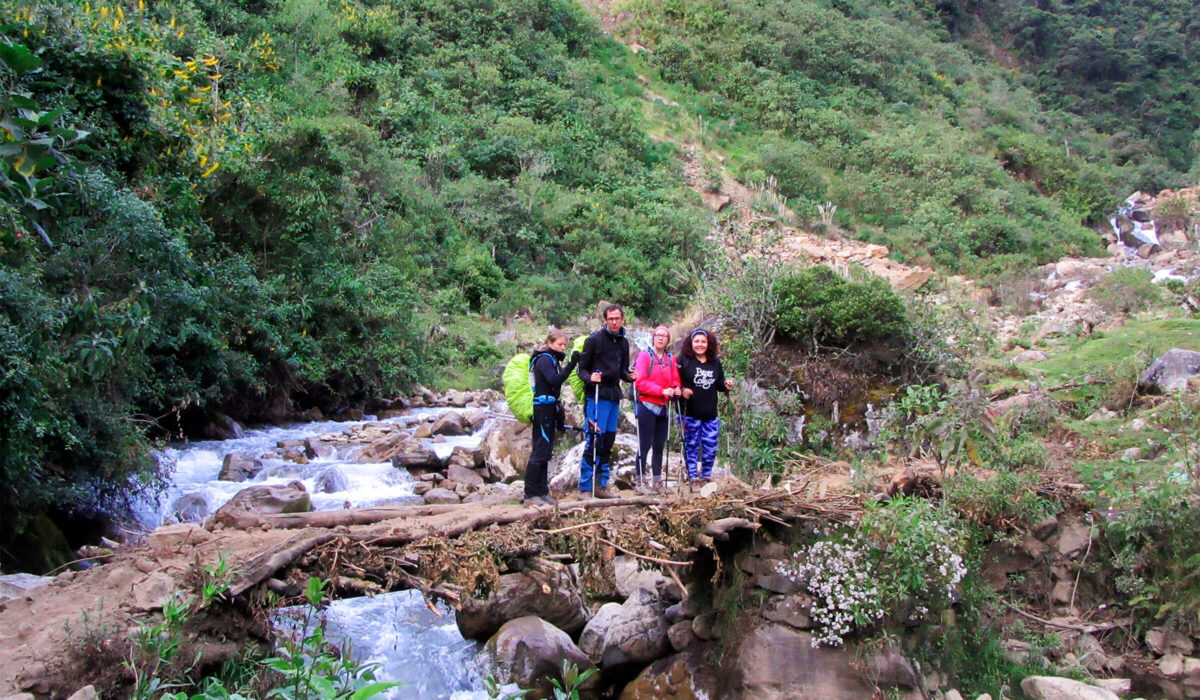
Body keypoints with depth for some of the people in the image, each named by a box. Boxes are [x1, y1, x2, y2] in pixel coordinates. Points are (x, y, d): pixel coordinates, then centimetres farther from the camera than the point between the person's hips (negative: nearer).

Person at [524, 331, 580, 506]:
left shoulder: (550, 359, 20)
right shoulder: (545, 359, -10)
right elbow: (554, 380, -25)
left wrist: (558, 413, 23)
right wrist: (571, 365, -30)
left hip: (548, 410, 10)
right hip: (543, 409, -10)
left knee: (544, 452, 11)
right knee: (540, 452, -10)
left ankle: (541, 492, 15)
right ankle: (530, 495, -9)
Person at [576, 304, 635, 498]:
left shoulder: (623, 342, 14)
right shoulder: (594, 339, -5)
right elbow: (582, 367, -4)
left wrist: (628, 375, 0)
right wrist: (589, 378, -23)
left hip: (614, 396, 7)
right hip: (597, 395, -7)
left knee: (608, 442, 10)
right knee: (595, 439, -11)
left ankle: (601, 486, 17)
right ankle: (585, 487, -7)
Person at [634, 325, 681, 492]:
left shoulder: (671, 358, 13)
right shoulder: (645, 355, -3)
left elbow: (675, 380, 15)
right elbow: (640, 382, -12)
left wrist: (676, 389, -8)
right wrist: (662, 391, -18)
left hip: (663, 407, 5)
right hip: (647, 406, -5)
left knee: (659, 445, 10)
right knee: (645, 445, -5)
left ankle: (658, 481, 16)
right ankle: (640, 482, -1)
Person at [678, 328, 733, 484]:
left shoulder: (715, 362, 11)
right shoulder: (684, 360, -4)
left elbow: (719, 383, 20)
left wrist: (726, 385, -1)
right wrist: (682, 390, -25)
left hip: (710, 414, 4)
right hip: (690, 414, -4)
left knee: (710, 447, 6)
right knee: (691, 446, 4)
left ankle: (706, 476, 22)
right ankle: (693, 478, 12)